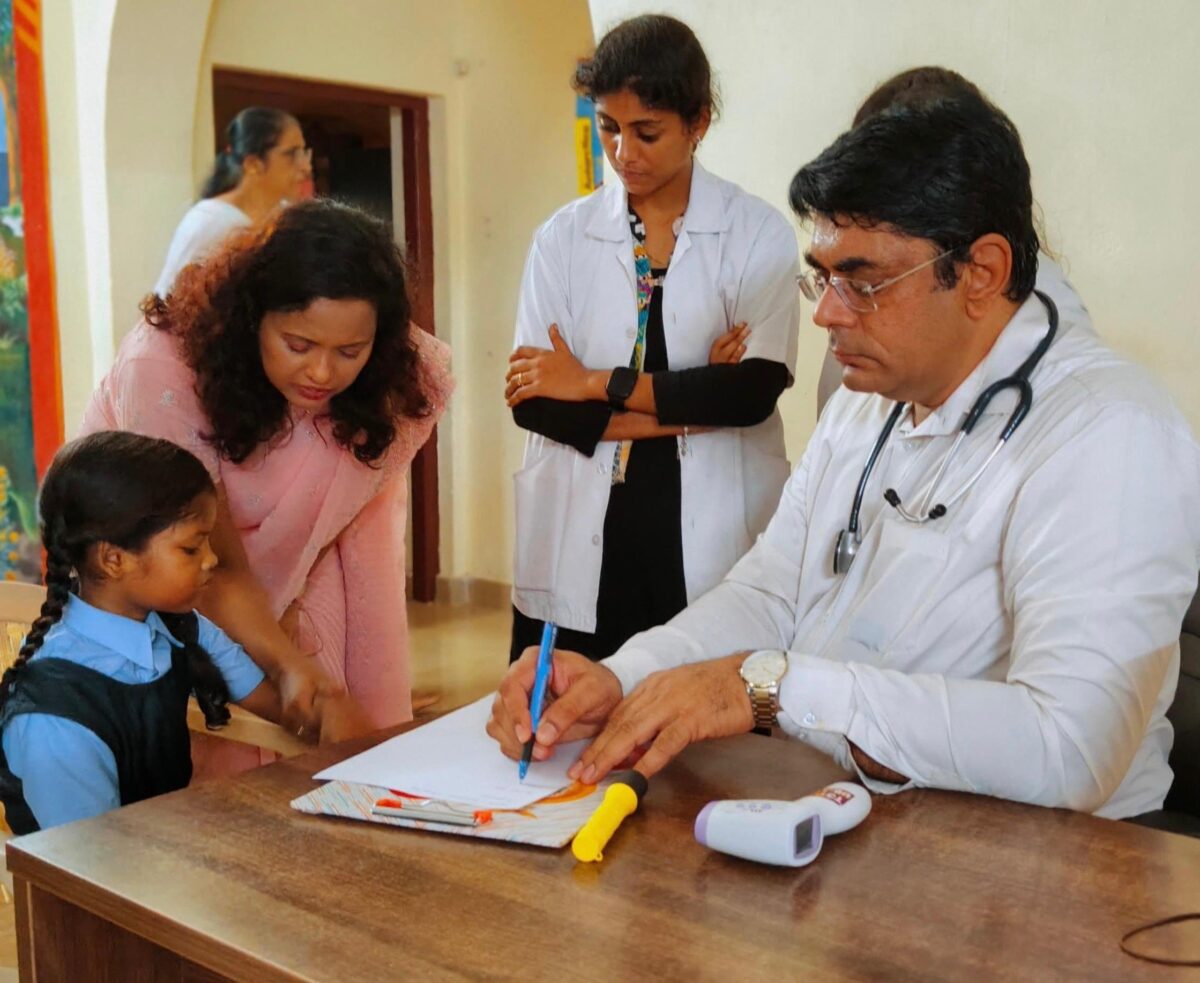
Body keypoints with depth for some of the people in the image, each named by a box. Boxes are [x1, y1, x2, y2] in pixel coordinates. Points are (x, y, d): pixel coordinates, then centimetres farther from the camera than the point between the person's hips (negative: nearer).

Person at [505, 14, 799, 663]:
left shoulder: (758, 234, 0)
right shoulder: (564, 236, 5)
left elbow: (756, 390, -11)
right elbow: (531, 401, -3)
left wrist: (595, 384, -8)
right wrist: (689, 406, -10)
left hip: (713, 542, -1)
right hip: (582, 549, 2)